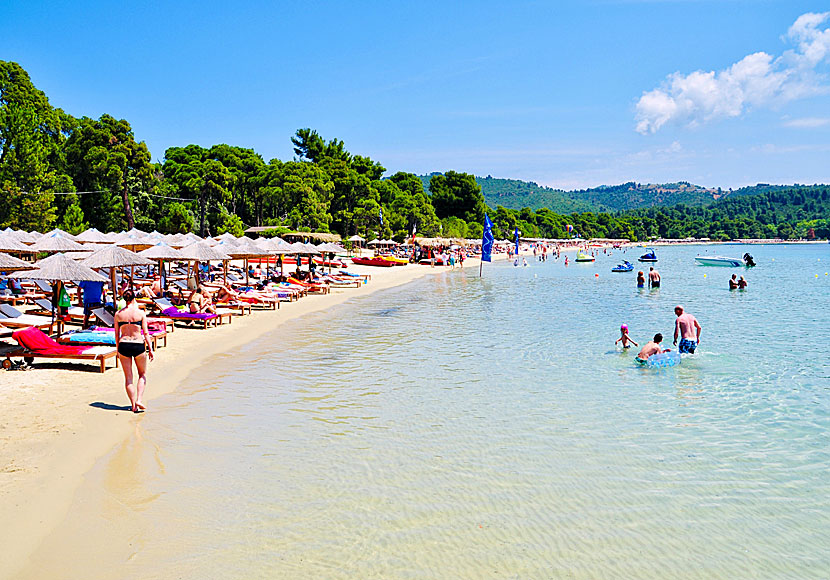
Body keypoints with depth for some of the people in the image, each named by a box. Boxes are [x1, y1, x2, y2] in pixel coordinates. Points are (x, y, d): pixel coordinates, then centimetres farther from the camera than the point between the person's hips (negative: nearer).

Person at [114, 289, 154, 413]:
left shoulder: (118, 314, 3)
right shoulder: (140, 313, -4)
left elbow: (117, 334, 7)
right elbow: (146, 333, -4)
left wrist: (118, 349, 17)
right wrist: (150, 349, 0)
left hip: (123, 345, 2)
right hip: (138, 345, -2)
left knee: (128, 377, 10)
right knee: (143, 374, 18)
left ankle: (133, 405, 11)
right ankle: (139, 399, 3)